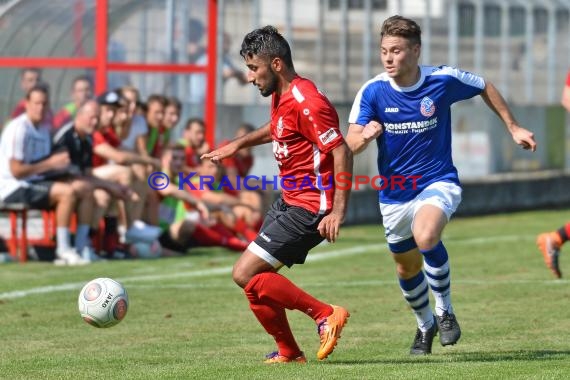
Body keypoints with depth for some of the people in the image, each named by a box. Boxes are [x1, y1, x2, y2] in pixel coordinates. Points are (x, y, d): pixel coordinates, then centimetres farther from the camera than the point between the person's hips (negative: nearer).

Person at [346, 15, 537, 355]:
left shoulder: (443, 80, -13)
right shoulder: (372, 92, -12)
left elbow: (485, 87, 7)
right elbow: (350, 145, -16)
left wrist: (513, 127, 10)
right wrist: (365, 136, -39)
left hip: (438, 183, -3)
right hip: (394, 195, 3)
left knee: (425, 238, -33)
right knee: (407, 268, 15)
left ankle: (445, 310, -10)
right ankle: (425, 324, 45)